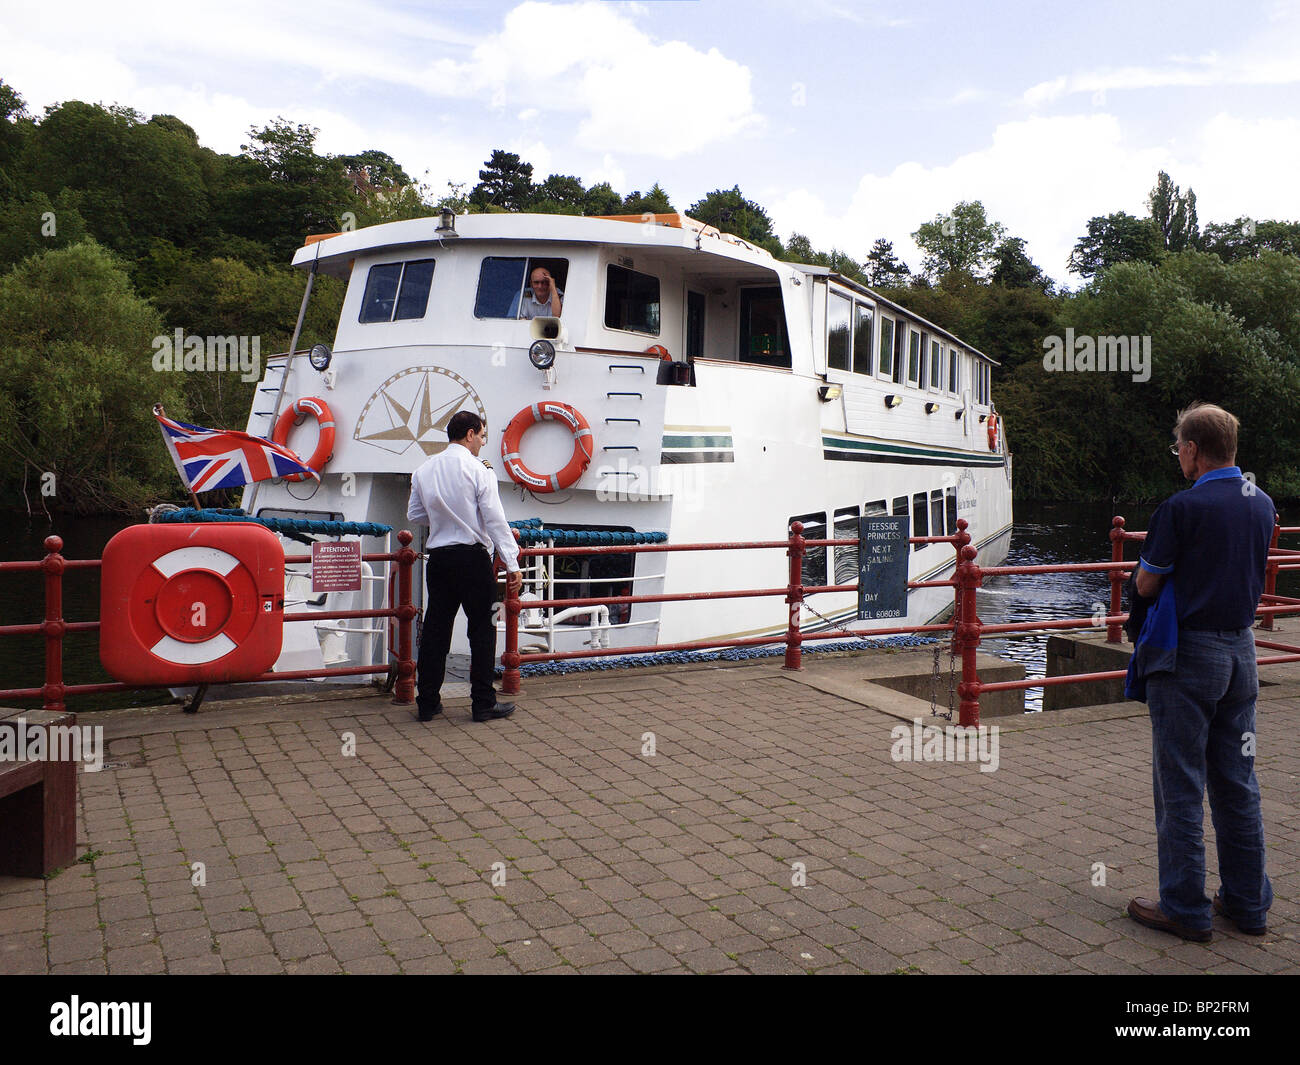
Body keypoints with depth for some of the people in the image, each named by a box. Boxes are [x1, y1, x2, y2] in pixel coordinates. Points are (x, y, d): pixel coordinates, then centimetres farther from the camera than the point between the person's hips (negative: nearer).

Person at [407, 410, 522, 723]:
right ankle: (483, 703, 8)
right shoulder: (478, 469, -9)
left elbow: (415, 514, 13)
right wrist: (511, 564, -11)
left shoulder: (424, 469, 7)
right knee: (482, 630, 4)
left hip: (438, 558, 5)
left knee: (435, 629, 10)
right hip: (472, 558, -5)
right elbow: (495, 519, -12)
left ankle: (427, 702, 15)